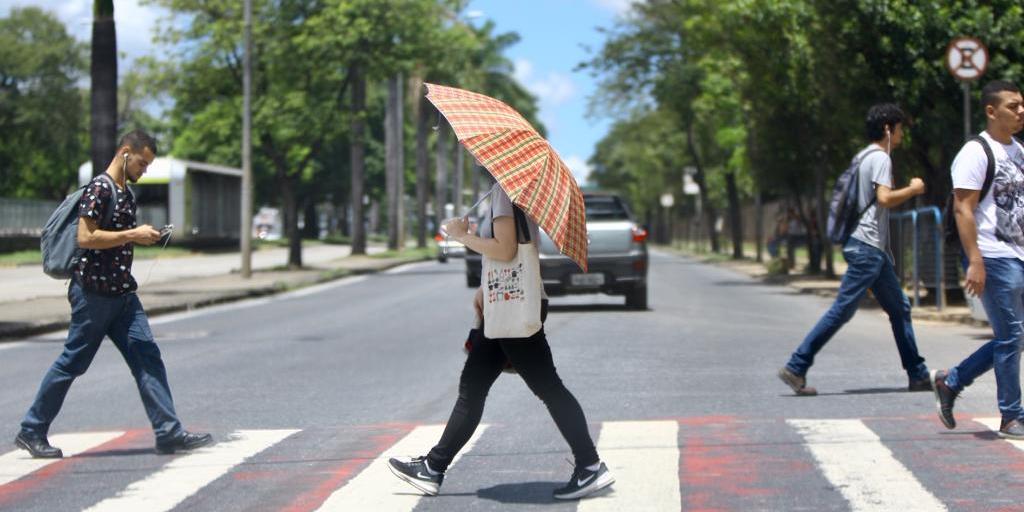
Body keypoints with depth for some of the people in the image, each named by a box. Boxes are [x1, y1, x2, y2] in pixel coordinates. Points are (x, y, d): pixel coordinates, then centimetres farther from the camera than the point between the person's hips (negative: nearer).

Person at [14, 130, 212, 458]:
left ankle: (169, 433, -2)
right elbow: (85, 237, -21)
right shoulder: (99, 188, -12)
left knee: (147, 357, 0)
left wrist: (143, 236, 13)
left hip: (122, 292, 9)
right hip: (93, 292, -9)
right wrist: (133, 235, -18)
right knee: (73, 363, 0)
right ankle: (32, 431, 12)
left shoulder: (126, 194, 17)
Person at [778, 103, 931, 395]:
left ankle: (918, 374, 16)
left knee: (899, 308, 12)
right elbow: (884, 198, -22)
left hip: (872, 248, 11)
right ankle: (796, 367, -11)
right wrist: (912, 189, -7)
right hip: (868, 247, -11)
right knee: (842, 310, -11)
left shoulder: (863, 157, 18)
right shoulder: (880, 158, -10)